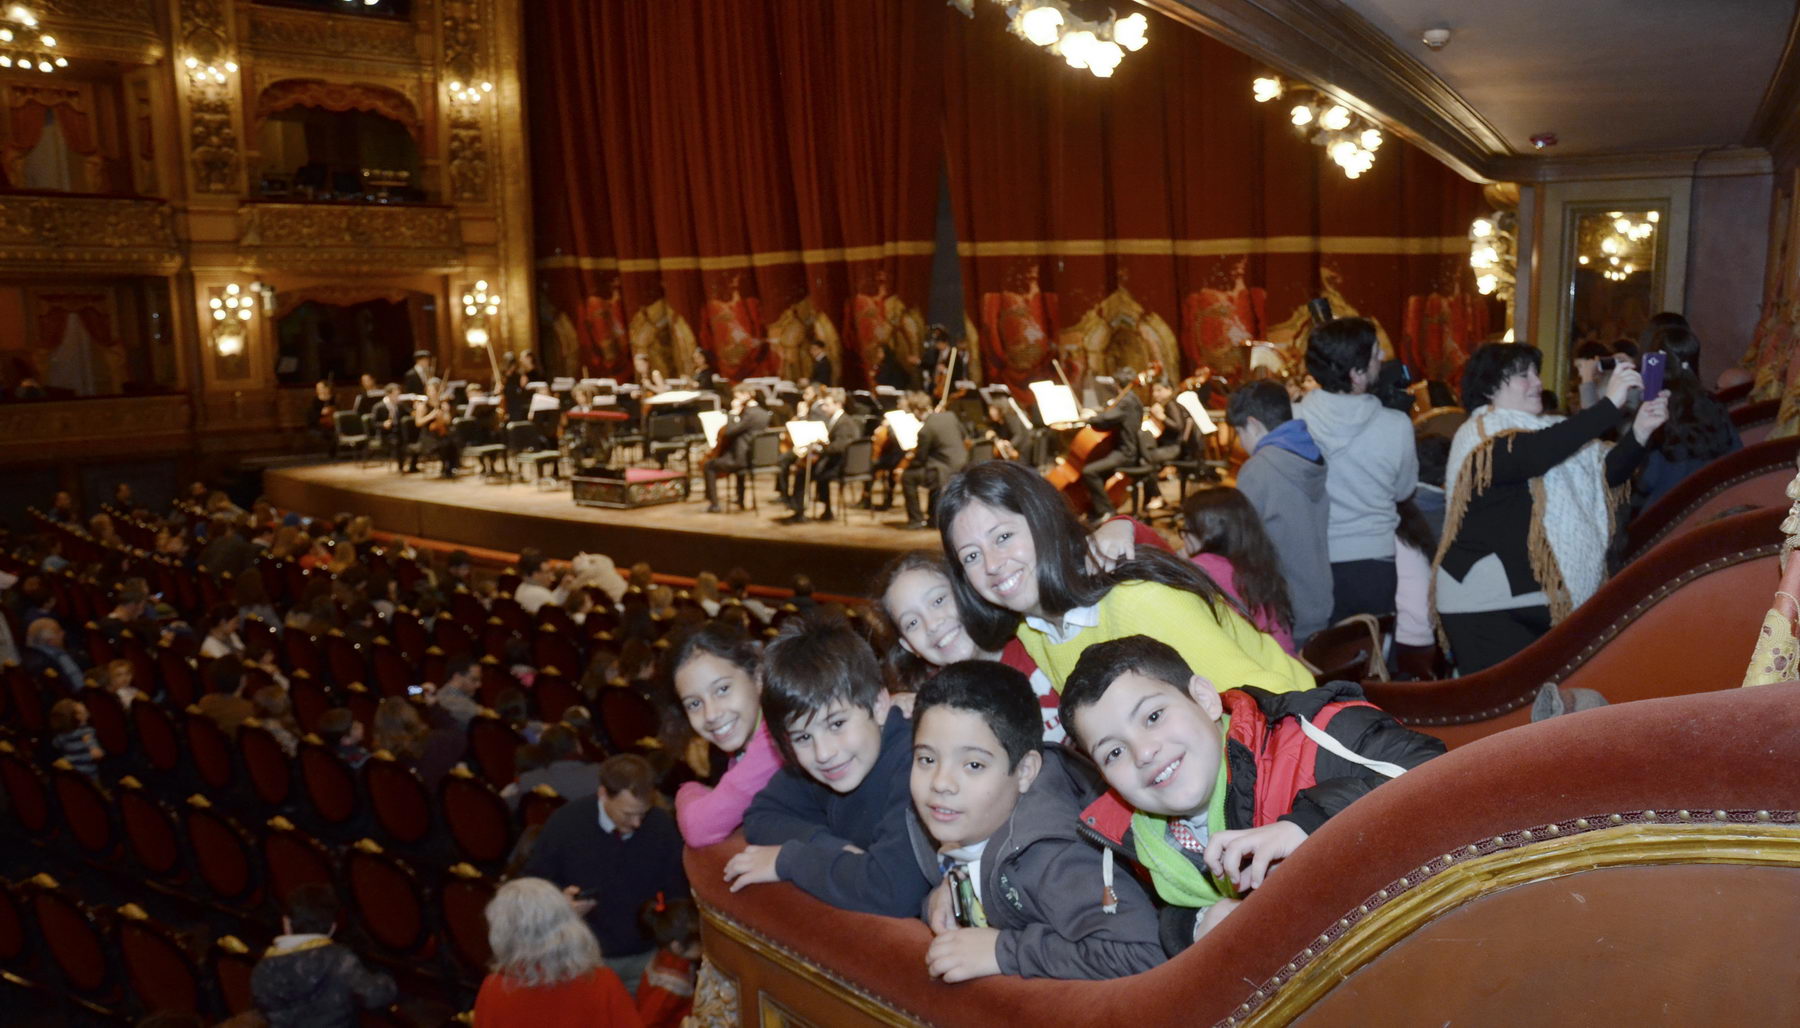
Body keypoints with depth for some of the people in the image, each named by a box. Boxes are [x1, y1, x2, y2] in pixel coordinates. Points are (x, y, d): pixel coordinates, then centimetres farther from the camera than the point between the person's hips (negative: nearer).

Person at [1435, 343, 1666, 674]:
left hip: (1534, 599, 8)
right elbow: (1534, 454, -29)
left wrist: (1639, 431, -5)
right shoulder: (1481, 437, -9)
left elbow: (1606, 474, 13)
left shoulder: (1544, 431, 18)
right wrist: (1610, 404, -29)